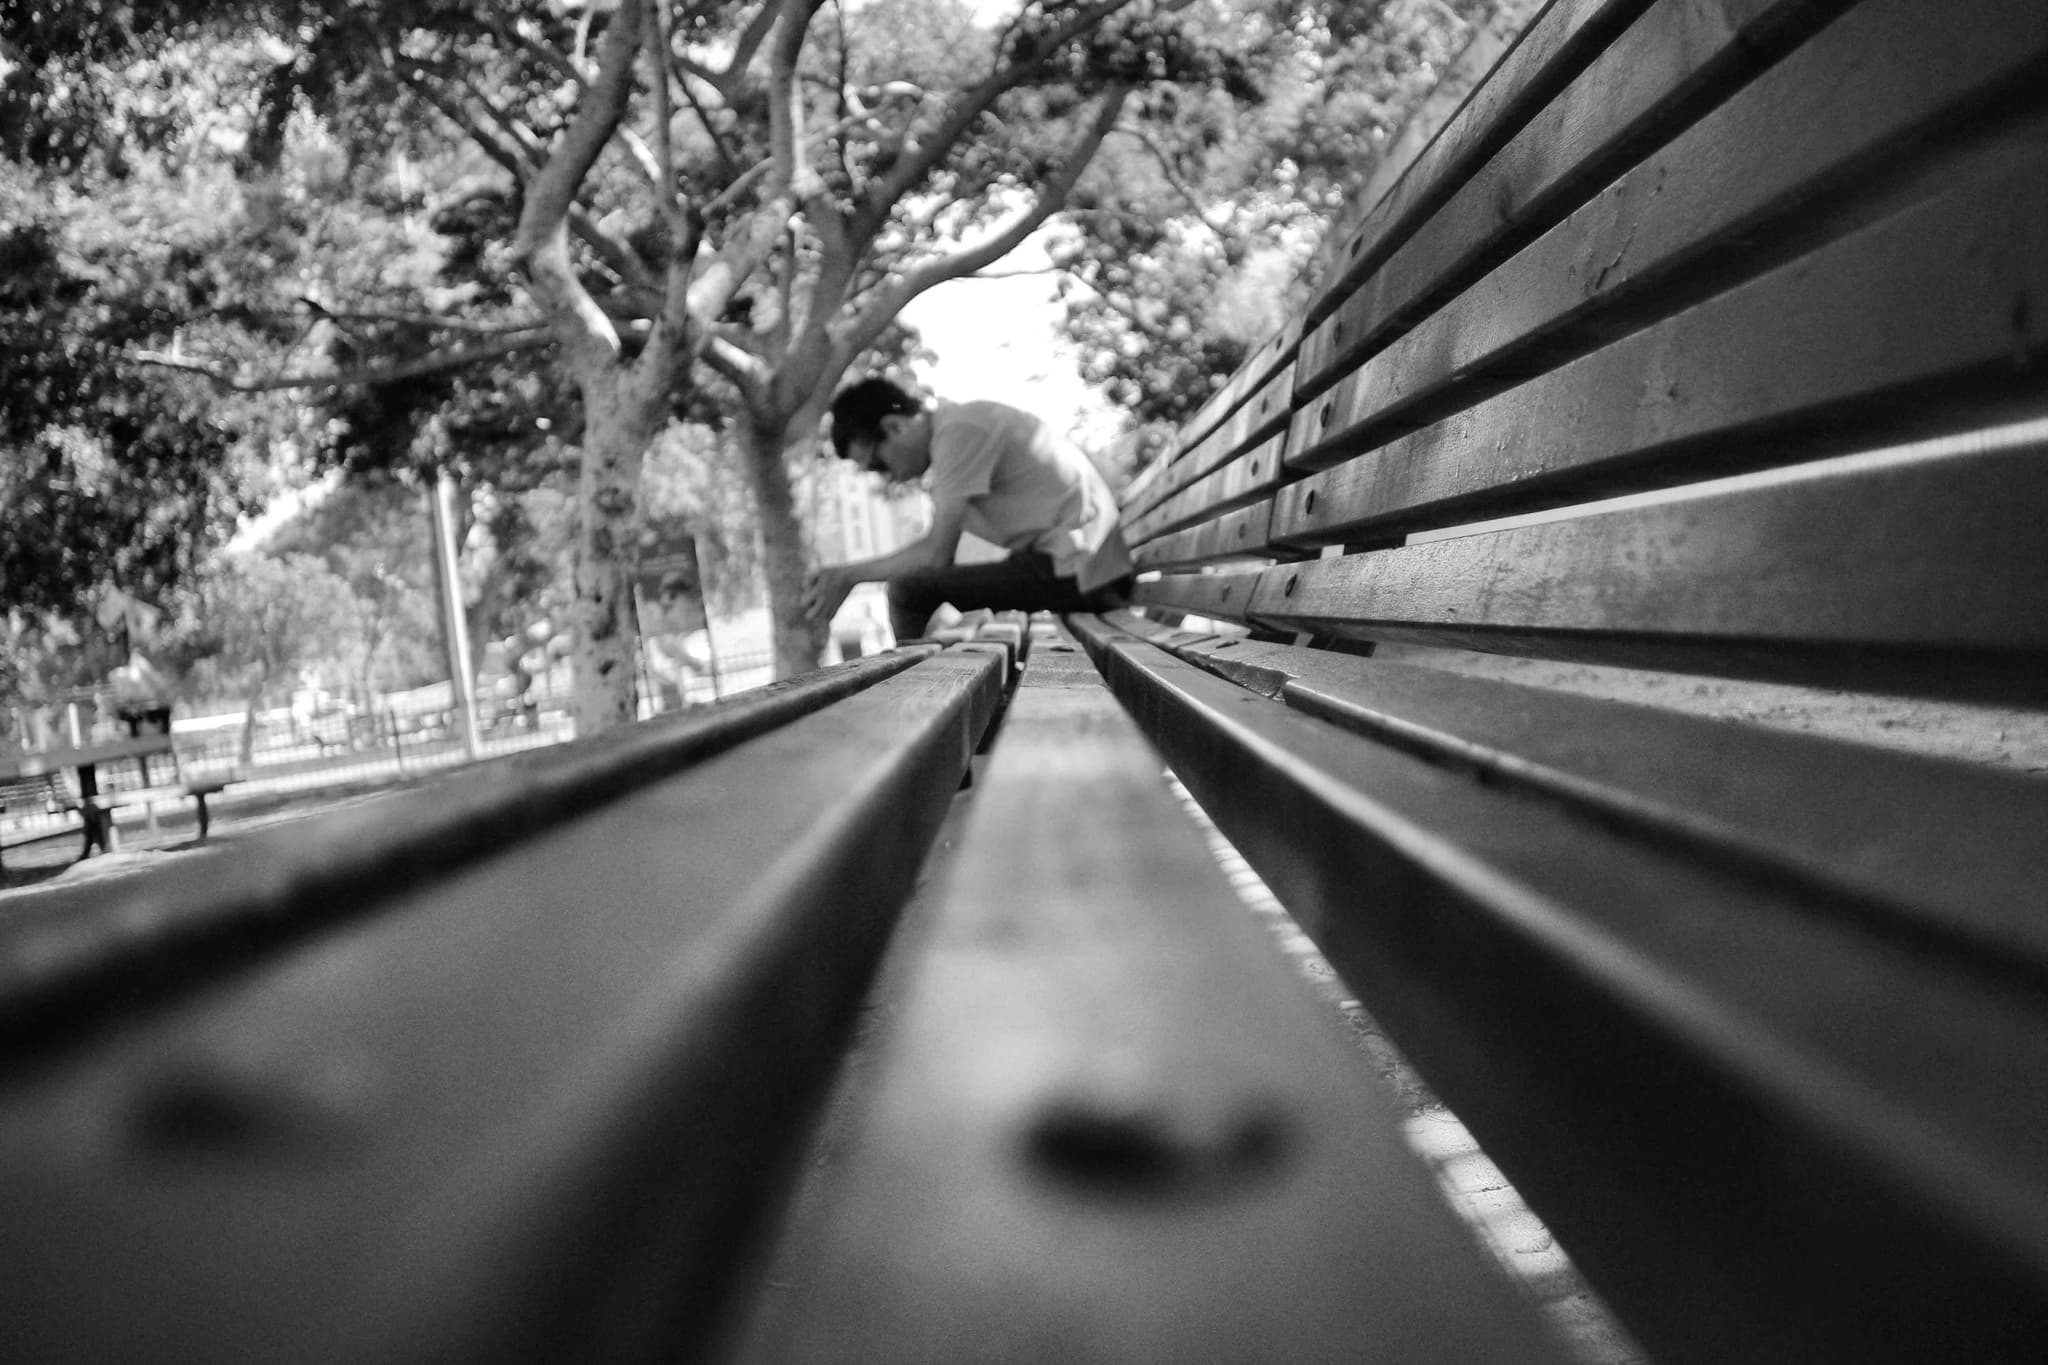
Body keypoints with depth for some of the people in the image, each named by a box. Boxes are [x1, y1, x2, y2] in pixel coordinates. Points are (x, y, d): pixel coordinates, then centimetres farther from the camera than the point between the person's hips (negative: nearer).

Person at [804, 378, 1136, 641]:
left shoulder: (959, 433, -13)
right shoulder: (950, 426, 15)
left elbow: (936, 554, -14)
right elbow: (937, 548, 16)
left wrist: (849, 576, -2)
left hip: (1074, 571, -10)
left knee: (908, 594, -13)